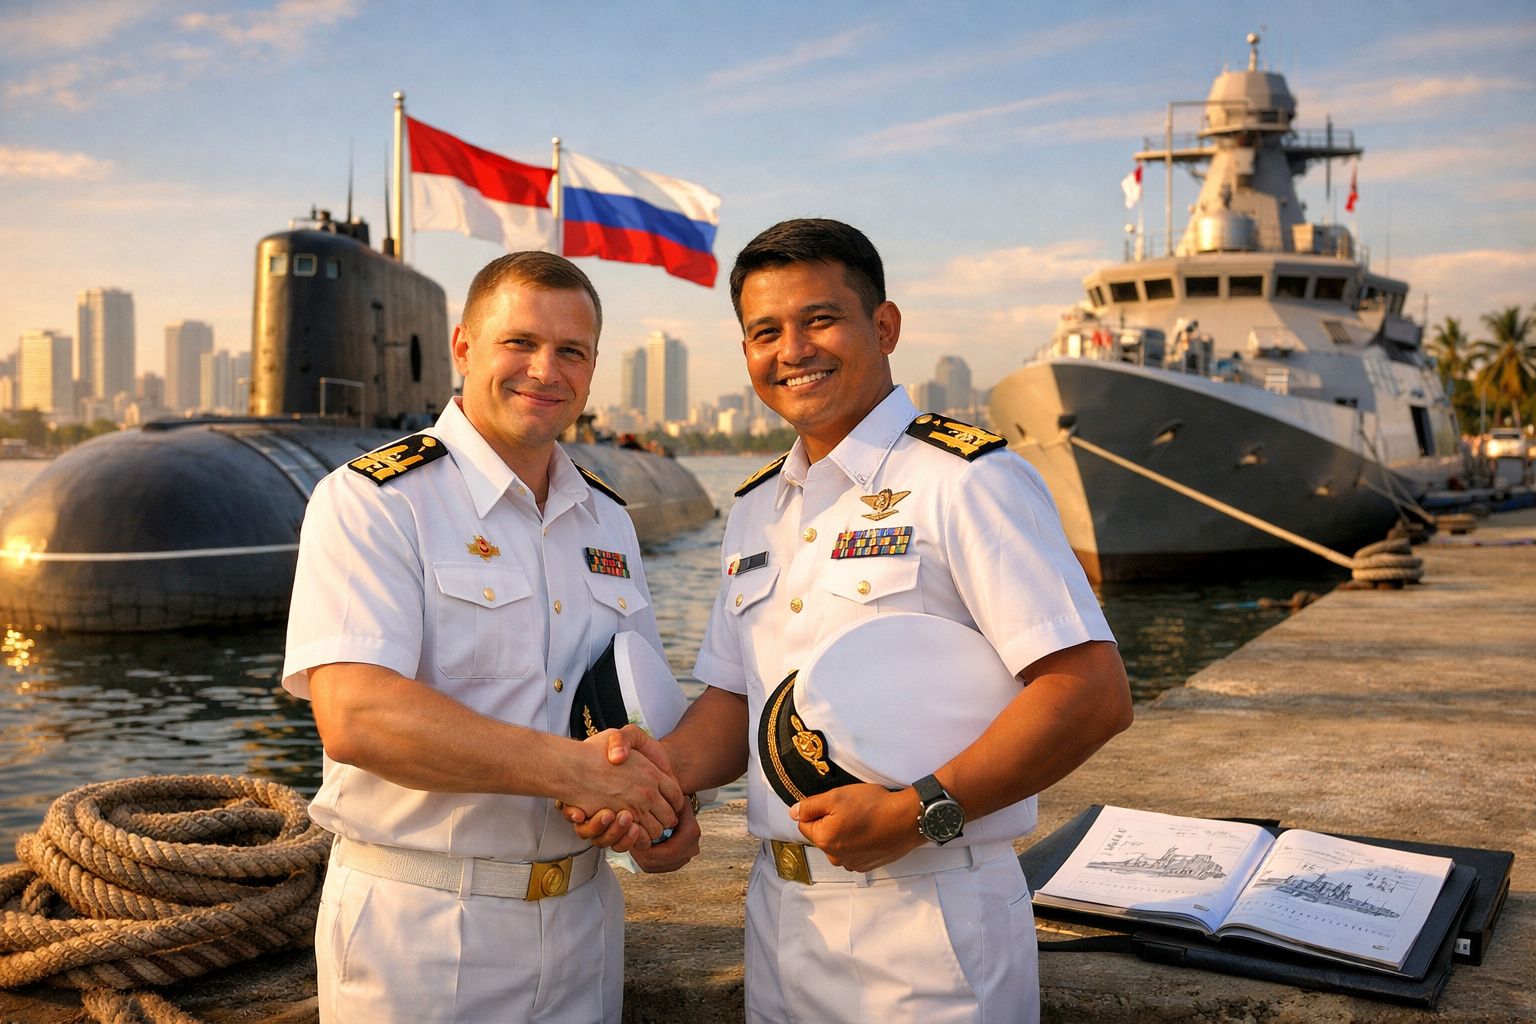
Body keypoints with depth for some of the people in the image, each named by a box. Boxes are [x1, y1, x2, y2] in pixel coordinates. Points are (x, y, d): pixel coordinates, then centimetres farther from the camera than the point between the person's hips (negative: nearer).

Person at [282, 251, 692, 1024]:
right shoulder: (369, 502, -12)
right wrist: (577, 770, -25)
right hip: (416, 933, -5)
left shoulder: (608, 521, 9)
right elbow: (354, 715, -24)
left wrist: (656, 801, -11)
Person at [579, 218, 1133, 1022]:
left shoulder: (965, 481, -12)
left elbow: (1094, 694, -18)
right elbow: (738, 700, 13)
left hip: (931, 923, -6)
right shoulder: (755, 512, 12)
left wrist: (921, 810, -22)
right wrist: (667, 763, -7)